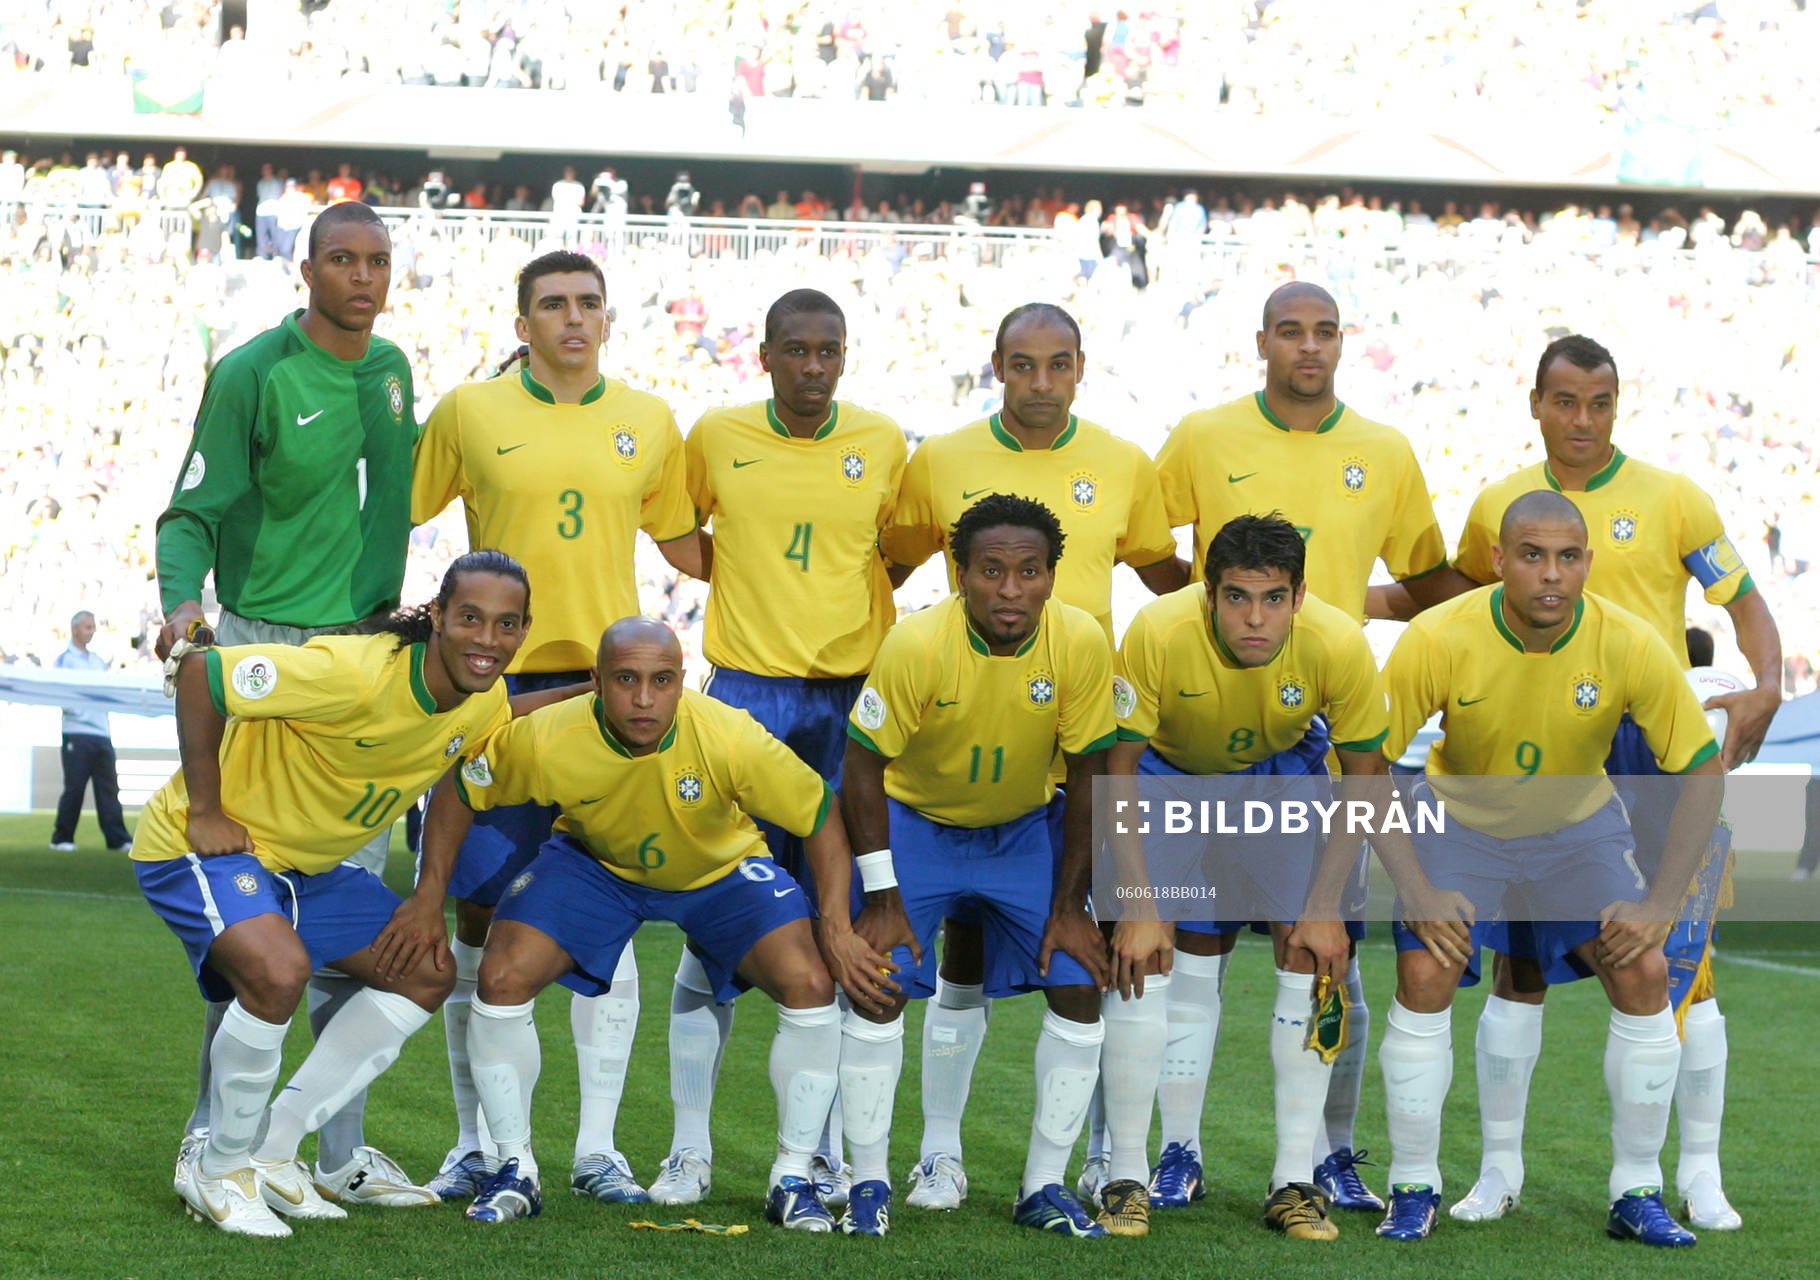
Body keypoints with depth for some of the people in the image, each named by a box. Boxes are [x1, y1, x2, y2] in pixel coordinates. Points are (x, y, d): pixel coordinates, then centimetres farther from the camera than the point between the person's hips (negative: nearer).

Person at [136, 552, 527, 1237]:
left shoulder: (487, 705, -8)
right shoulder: (354, 673, -32)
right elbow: (200, 673, -30)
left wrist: (430, 895, 1)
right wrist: (204, 814, -25)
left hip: (308, 864, 9)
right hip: (200, 845, -9)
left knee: (427, 973, 6)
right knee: (278, 970, -34)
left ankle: (272, 1149, 10)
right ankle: (219, 1170, -10)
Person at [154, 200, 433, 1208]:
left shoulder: (390, 369, 11)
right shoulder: (253, 374, -7)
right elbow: (195, 511, -10)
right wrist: (181, 603, -26)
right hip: (265, 652, -6)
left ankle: (343, 1150, 12)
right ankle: (217, 1133, 3)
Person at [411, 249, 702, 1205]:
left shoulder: (649, 424, 10)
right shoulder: (469, 412, 3)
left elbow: (683, 547, 20)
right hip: (498, 683, -1)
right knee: (481, 909, 0)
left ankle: (598, 1145, 8)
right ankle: (477, 1143, 11)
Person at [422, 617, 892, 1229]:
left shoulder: (729, 737, -35)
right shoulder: (547, 740, -32)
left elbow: (823, 819, -22)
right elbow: (456, 794, -14)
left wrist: (837, 930, -26)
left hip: (720, 868, -1)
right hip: (593, 862, 1)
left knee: (809, 984, -21)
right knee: (502, 979, -19)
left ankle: (793, 1179, -1)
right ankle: (516, 1171, 3)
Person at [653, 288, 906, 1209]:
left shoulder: (883, 443, 4)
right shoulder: (717, 436, 4)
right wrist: (737, 573, 4)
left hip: (852, 696, 1)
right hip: (746, 690, -1)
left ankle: (827, 1151, 11)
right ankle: (690, 1148, 3)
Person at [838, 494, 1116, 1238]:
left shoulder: (1082, 645, -23)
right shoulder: (917, 645, -29)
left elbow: (1087, 775, -11)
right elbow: (863, 768, -18)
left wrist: (1069, 905, -8)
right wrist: (883, 898, -18)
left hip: (1025, 827, 3)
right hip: (914, 820, -2)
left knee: (1080, 989, -6)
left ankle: (1044, 1188, 8)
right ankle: (869, 1184, 1)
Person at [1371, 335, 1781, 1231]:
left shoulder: (1671, 498, 0)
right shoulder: (1500, 505, 8)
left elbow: (1744, 601, 2)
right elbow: (1451, 592, 26)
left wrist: (1765, 689, -15)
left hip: (1658, 756, -2)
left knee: (1683, 968, -1)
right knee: (1519, 964, 2)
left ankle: (1700, 1175, 9)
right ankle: (1498, 1170, 13)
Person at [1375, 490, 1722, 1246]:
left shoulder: (1630, 646, -24)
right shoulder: (1438, 641, -28)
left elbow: (1702, 770, -14)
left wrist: (1661, 903, -19)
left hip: (1578, 823, 1)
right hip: (1461, 821, -1)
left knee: (1645, 975, -13)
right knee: (1424, 978, -18)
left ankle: (1638, 1196, 2)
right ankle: (1414, 1191, -1)